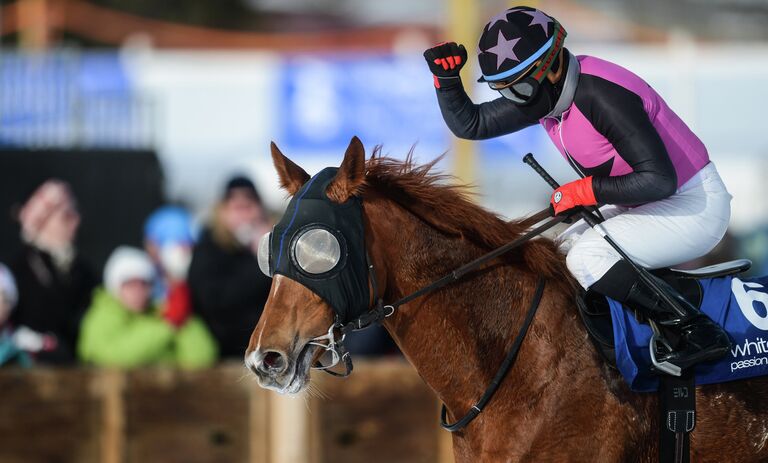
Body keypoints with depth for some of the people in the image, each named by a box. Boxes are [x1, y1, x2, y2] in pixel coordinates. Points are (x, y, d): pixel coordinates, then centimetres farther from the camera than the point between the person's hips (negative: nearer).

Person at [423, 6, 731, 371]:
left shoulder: (600, 95, -28)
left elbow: (659, 180, -31)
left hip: (695, 206, -10)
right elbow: (469, 124, 11)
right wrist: (445, 77, -5)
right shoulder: (542, 92, 1)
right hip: (647, 204, 10)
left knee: (587, 258, -24)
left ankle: (699, 333, -21)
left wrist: (582, 191, -23)